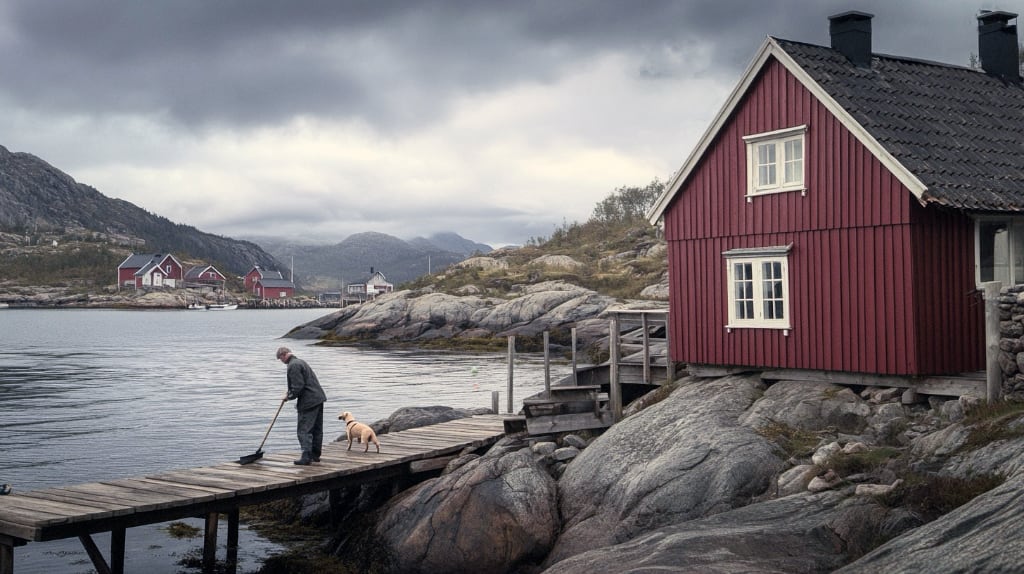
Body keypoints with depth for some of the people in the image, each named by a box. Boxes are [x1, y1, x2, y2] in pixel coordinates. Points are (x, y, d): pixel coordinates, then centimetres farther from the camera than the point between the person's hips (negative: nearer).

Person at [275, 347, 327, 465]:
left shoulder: (293, 366, -14)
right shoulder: (300, 361, 19)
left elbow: (298, 387, -19)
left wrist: (289, 396, -4)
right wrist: (289, 393, 24)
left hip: (308, 402, -10)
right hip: (318, 399, 10)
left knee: (304, 430, -7)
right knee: (317, 429, 13)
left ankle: (306, 456, -11)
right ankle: (315, 455, 21)